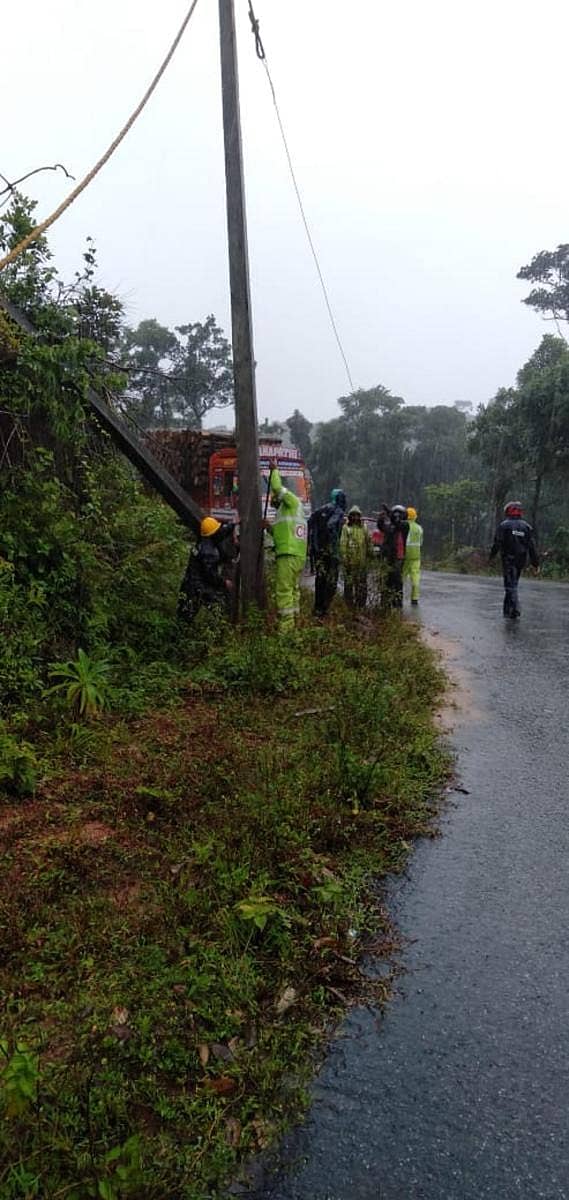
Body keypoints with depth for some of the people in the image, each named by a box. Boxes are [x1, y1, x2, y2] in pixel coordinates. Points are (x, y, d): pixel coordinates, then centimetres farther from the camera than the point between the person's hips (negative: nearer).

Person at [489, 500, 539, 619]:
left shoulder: (503, 525, -5)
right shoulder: (526, 526, 6)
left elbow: (497, 543, -9)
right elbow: (532, 547, 3)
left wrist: (492, 556, 4)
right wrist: (535, 563, 5)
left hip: (508, 560, -4)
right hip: (521, 561, 4)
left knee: (510, 585, -2)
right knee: (513, 583, 17)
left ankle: (515, 609, -14)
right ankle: (508, 609, 22)